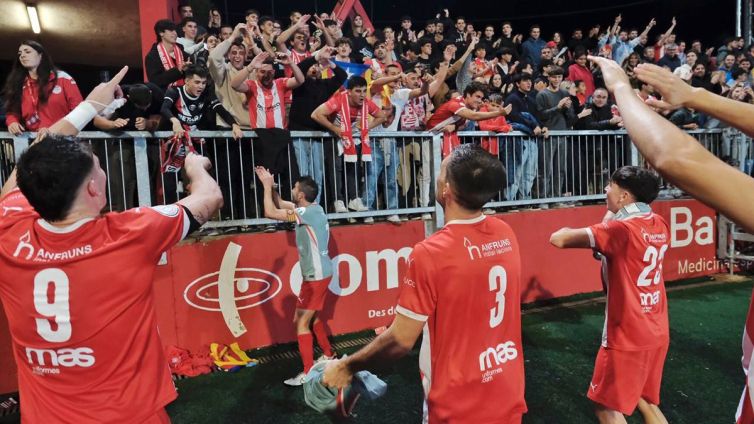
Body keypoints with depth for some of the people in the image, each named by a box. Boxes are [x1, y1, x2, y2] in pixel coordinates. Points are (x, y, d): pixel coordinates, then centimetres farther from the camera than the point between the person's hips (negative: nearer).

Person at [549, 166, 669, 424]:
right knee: (646, 402, 23)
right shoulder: (659, 225, 3)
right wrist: (611, 218, 12)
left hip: (627, 337, -8)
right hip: (657, 333, 8)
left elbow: (558, 239, -22)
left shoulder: (620, 229, -21)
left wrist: (565, 231, -1)